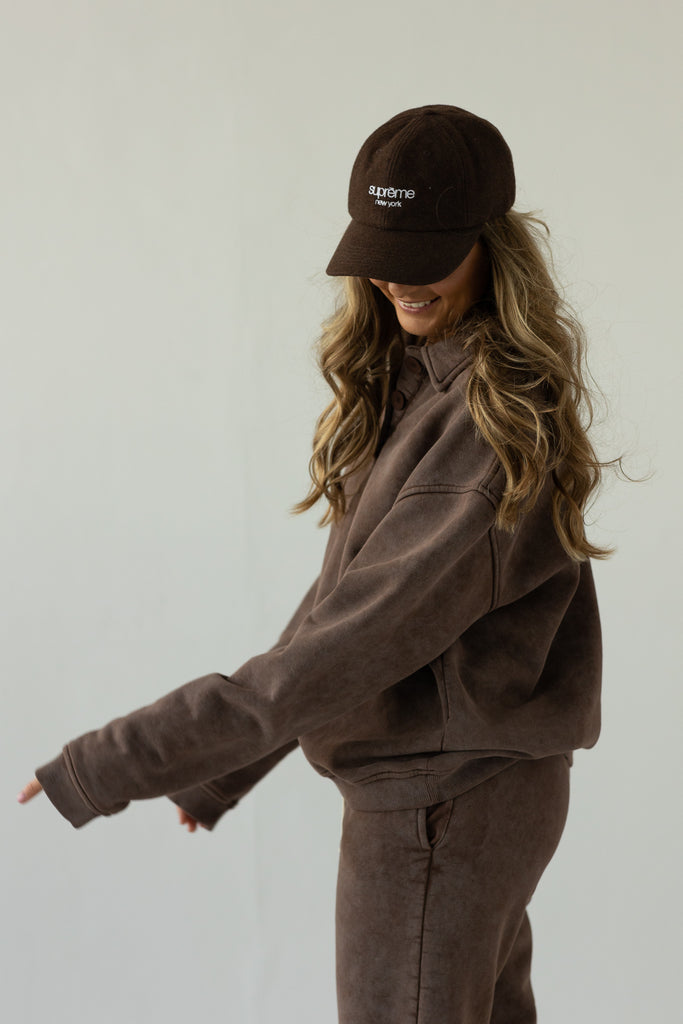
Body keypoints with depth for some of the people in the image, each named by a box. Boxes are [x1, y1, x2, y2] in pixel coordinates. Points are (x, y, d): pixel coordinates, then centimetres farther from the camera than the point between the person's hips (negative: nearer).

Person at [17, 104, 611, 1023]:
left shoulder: (496, 427, -24)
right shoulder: (405, 379, 5)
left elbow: (354, 645, -27)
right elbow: (348, 592, 11)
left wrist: (117, 765, -25)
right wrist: (222, 767, 12)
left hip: (439, 804, -9)